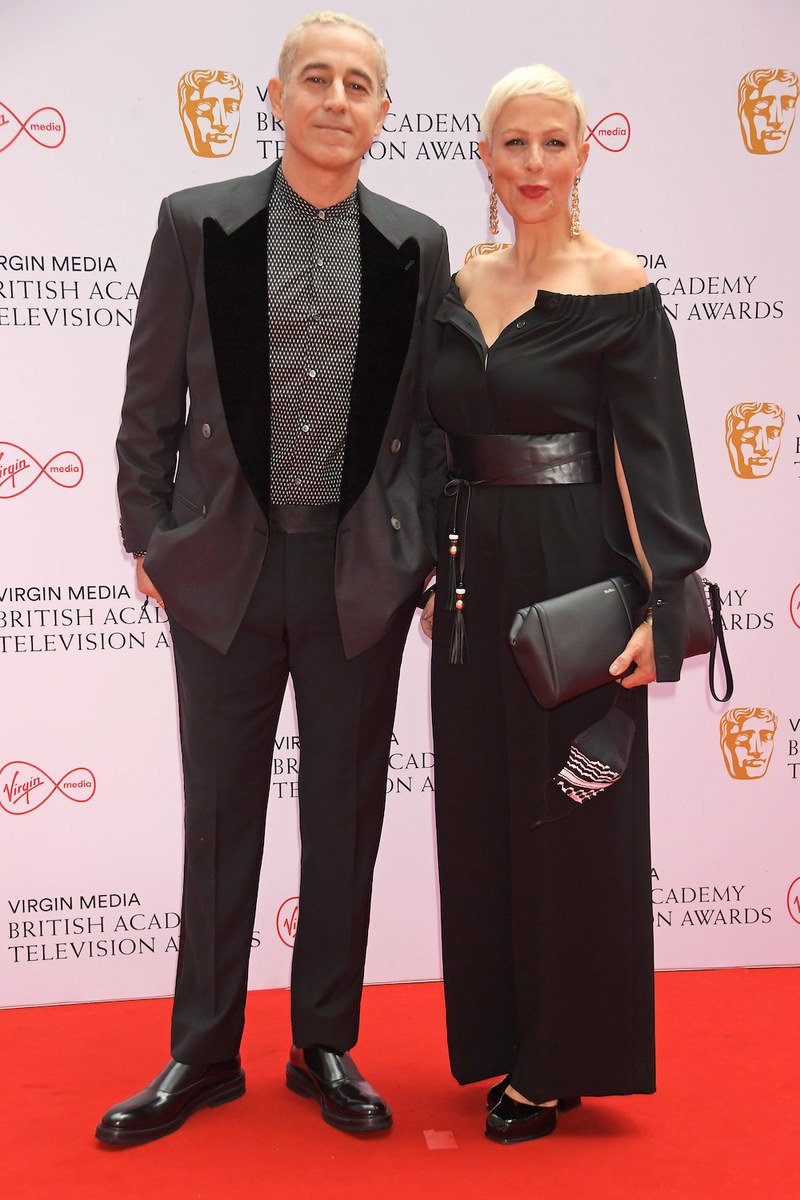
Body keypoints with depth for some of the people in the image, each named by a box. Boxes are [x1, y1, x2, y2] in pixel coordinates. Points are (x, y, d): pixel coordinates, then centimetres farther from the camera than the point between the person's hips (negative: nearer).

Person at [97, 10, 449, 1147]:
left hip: (363, 575, 1)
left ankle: (326, 1047, 28)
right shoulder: (196, 223, 1)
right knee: (220, 816, 9)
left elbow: (428, 413, 8)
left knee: (345, 818, 10)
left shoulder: (417, 246, 5)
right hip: (224, 568, -1)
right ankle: (203, 1055, 25)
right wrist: (150, 536, 3)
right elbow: (151, 400, 4)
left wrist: (428, 554, 4)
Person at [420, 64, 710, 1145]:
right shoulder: (458, 286, 10)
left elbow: (651, 452, -11)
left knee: (571, 817, 4)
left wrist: (660, 602, -17)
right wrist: (436, 569, 11)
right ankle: (504, 1037, 31)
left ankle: (564, 1062, 21)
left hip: (572, 572, -6)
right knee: (481, 809, 13)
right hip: (476, 574, 6)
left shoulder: (617, 290, -7)